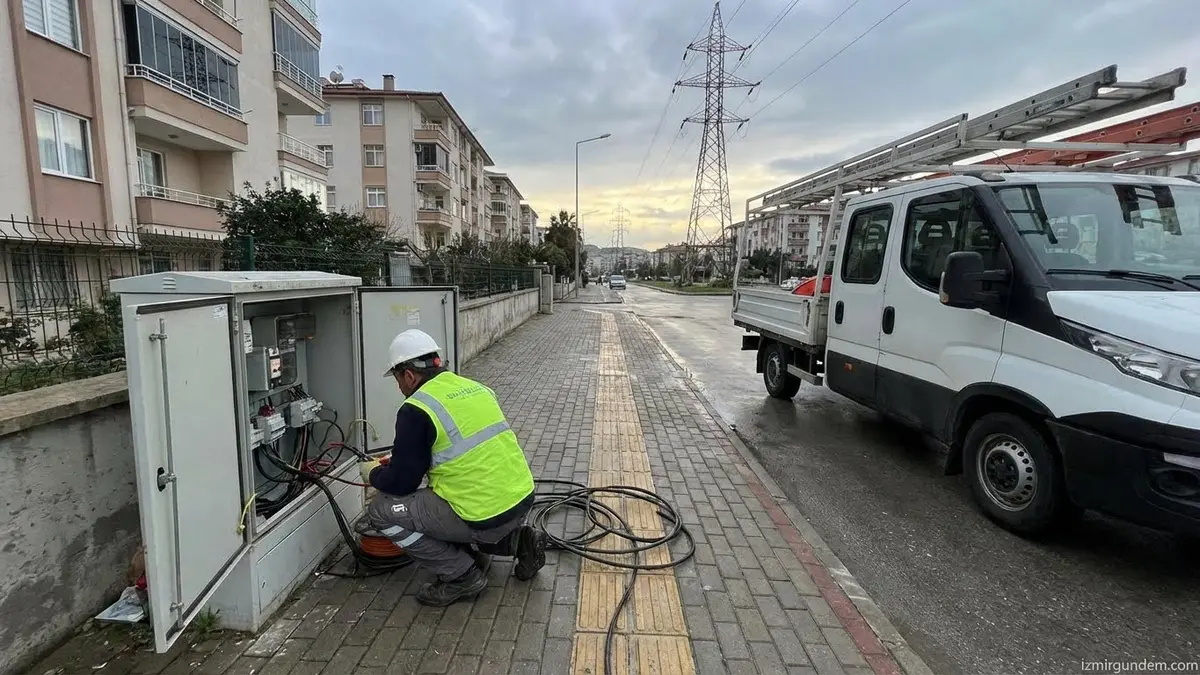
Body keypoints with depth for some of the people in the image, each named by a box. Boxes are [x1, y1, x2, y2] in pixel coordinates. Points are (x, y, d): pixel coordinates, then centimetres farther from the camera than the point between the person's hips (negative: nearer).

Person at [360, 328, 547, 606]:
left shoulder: (416, 409, -11)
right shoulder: (475, 387, 11)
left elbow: (401, 482, -6)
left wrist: (372, 473, 17)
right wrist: (399, 460, 33)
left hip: (486, 516, -8)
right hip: (523, 499, 8)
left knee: (381, 510, 5)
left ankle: (462, 575, 8)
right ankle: (519, 539, 17)